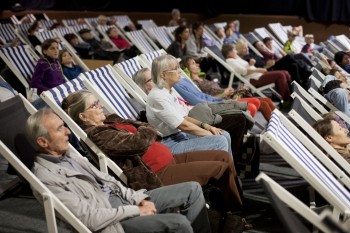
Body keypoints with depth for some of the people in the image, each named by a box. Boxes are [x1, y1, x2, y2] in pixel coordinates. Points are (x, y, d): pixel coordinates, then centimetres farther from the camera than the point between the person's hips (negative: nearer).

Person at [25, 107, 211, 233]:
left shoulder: (69, 156, 12)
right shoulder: (45, 177, -15)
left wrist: (140, 199, 0)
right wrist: (136, 211, -15)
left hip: (120, 199, 9)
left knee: (192, 189, 1)